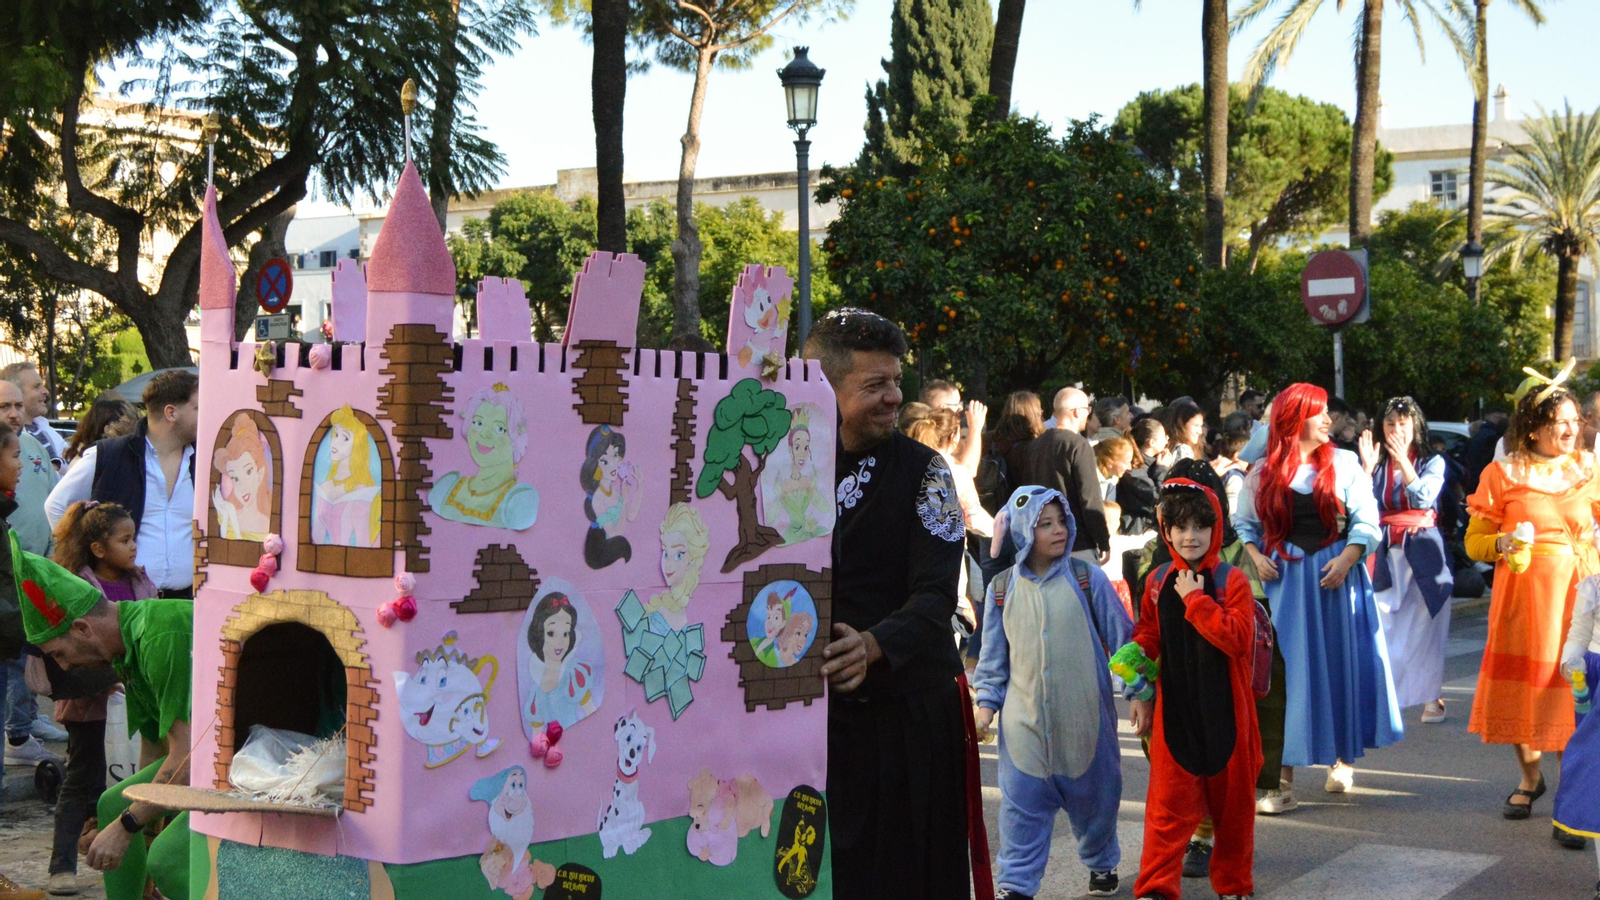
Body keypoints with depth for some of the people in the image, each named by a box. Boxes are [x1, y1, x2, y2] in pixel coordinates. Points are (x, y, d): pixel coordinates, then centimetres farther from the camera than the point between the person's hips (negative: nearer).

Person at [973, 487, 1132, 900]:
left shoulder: (1087, 579, -3)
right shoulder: (1002, 588, 3)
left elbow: (1122, 637, 2)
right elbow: (993, 656, 10)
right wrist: (986, 701, 4)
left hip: (1084, 717, -1)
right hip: (1024, 717, 1)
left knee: (1093, 794, 12)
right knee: (1023, 802, 0)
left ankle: (1101, 863, 34)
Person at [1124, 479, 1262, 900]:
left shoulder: (1232, 581, -6)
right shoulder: (1158, 582, 5)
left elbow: (1238, 639, -19)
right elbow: (1147, 640, 14)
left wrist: (1195, 599, -19)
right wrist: (1141, 694, 9)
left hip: (1226, 710, -2)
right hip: (1173, 710, 2)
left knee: (1231, 801, 10)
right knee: (1169, 800, -3)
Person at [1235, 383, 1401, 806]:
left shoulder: (1344, 464, 2)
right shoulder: (1264, 472, 4)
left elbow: (1367, 521, 0)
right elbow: (1244, 522, 12)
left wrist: (1347, 558, -14)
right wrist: (1256, 557, -4)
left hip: (1336, 573, 0)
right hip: (1285, 579, 0)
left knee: (1340, 664, 5)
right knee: (1286, 671, -3)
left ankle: (1341, 759, 25)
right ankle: (1284, 779, -2)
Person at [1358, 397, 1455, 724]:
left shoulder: (1432, 462, 4)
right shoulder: (1378, 463, 8)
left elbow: (1424, 498, -13)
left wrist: (1404, 461, -19)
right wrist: (1368, 467, -12)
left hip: (1423, 551, -2)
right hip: (1387, 552, 2)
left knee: (1426, 624, -3)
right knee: (1385, 625, -3)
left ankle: (1432, 697, 2)